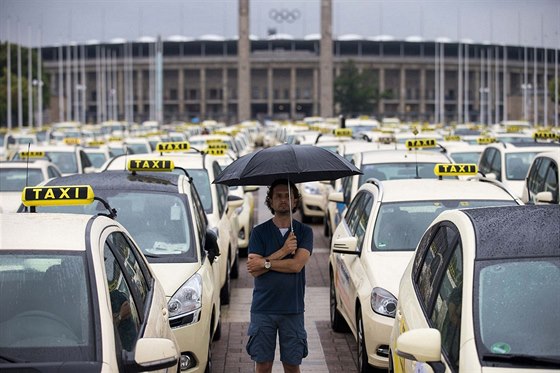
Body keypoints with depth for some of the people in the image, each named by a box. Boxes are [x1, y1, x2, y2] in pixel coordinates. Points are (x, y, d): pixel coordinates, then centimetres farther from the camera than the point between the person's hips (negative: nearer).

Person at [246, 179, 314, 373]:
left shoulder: (304, 232, 3)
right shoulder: (259, 232, 3)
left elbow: (297, 265, -12)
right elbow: (253, 269, -8)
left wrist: (265, 263, -10)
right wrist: (283, 252, -13)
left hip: (292, 309, 0)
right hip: (263, 308, 0)